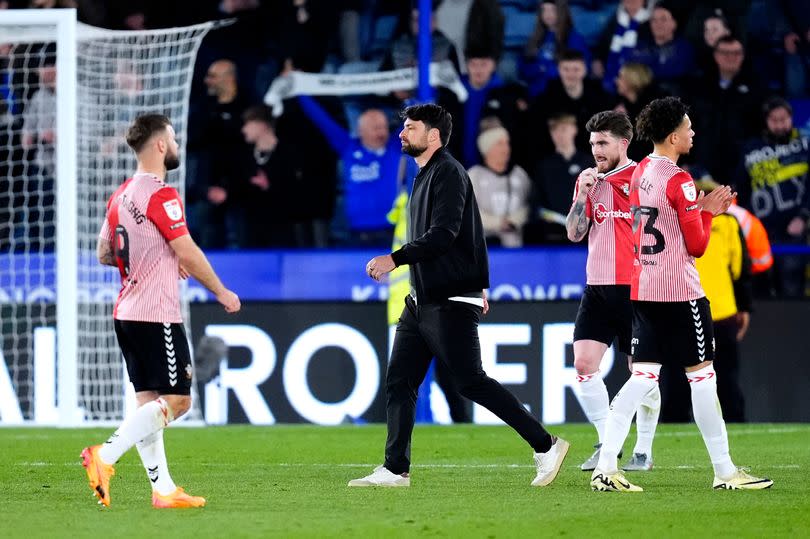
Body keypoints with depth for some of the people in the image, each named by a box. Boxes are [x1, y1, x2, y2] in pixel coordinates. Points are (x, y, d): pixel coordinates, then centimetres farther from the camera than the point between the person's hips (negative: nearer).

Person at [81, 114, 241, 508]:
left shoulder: (120, 195, 12)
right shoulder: (161, 195, -14)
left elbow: (104, 253, 19)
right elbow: (188, 254, -14)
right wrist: (221, 292, -1)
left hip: (126, 312, 9)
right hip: (157, 315, -9)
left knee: (149, 402, 8)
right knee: (175, 401, -7)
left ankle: (163, 489, 7)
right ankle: (105, 456, -18)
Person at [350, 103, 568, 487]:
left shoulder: (448, 173, -12)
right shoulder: (424, 176, 18)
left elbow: (443, 234, -23)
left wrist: (394, 260, -28)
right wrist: (479, 285, 24)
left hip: (451, 303, -10)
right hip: (421, 303, 10)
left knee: (472, 383, -10)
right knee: (399, 382, 3)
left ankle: (545, 446, -3)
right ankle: (395, 470, 5)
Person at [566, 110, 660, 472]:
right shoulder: (588, 180, 11)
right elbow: (574, 233, 8)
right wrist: (583, 195, -4)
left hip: (635, 289, -5)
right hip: (597, 289, 5)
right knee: (583, 363, -6)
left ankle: (644, 450, 9)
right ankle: (606, 442, 5)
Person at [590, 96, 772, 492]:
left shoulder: (640, 173, 10)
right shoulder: (679, 181, -14)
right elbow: (697, 245, -11)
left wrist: (700, 207, 14)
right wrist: (707, 213, 4)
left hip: (642, 291, 8)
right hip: (680, 291, -8)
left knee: (642, 377, 5)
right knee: (702, 375, 1)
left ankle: (605, 468, -5)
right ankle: (724, 471, 7)